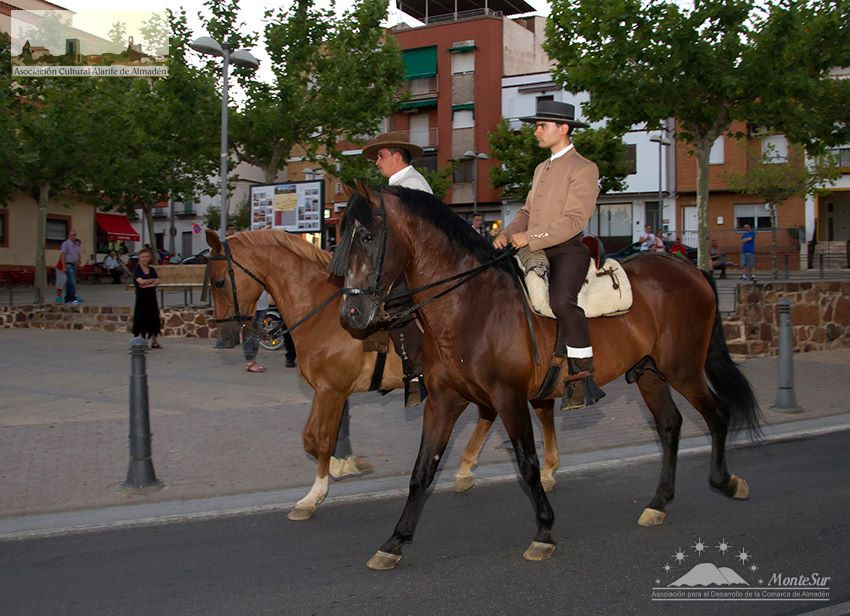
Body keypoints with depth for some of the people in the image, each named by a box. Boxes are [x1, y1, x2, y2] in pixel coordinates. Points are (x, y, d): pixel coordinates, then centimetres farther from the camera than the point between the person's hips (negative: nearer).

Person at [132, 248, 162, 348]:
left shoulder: (151, 269, 10)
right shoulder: (137, 269, -4)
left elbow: (157, 281, -3)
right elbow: (140, 281, -19)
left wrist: (147, 285, -18)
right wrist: (152, 280, -6)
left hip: (151, 296, 5)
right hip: (141, 296, -5)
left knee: (153, 318, 6)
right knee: (142, 318, -2)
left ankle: (154, 342, 13)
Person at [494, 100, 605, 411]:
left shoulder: (584, 169, -5)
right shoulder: (541, 169, 23)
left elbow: (574, 220, -15)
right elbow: (527, 212, 21)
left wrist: (530, 237, -21)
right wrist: (508, 234, 1)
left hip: (567, 251, -9)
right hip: (535, 253, 9)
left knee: (561, 300, -33)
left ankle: (583, 376, -24)